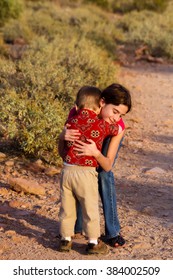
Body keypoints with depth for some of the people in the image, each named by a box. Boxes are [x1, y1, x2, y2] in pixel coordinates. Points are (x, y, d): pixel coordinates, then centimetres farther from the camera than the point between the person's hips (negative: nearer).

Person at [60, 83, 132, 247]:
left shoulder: (118, 127, -40)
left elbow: (107, 165, -39)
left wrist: (96, 153, -61)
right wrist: (64, 135, -53)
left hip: (110, 139, -2)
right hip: (89, 141, 2)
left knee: (103, 175, -17)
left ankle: (112, 233, -8)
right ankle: (77, 227, 12)